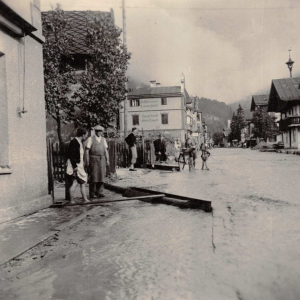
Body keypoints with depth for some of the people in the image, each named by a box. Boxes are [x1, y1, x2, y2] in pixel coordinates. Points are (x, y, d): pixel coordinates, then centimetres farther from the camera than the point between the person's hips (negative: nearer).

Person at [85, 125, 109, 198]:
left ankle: (99, 192, 5)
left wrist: (107, 160, 6)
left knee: (101, 175, -1)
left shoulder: (103, 139, 14)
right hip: (93, 159, -4)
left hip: (102, 159, 4)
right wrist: (87, 161, -8)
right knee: (93, 176, -3)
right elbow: (87, 150, -2)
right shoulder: (90, 139, 1)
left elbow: (106, 150, 13)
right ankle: (92, 193, 4)